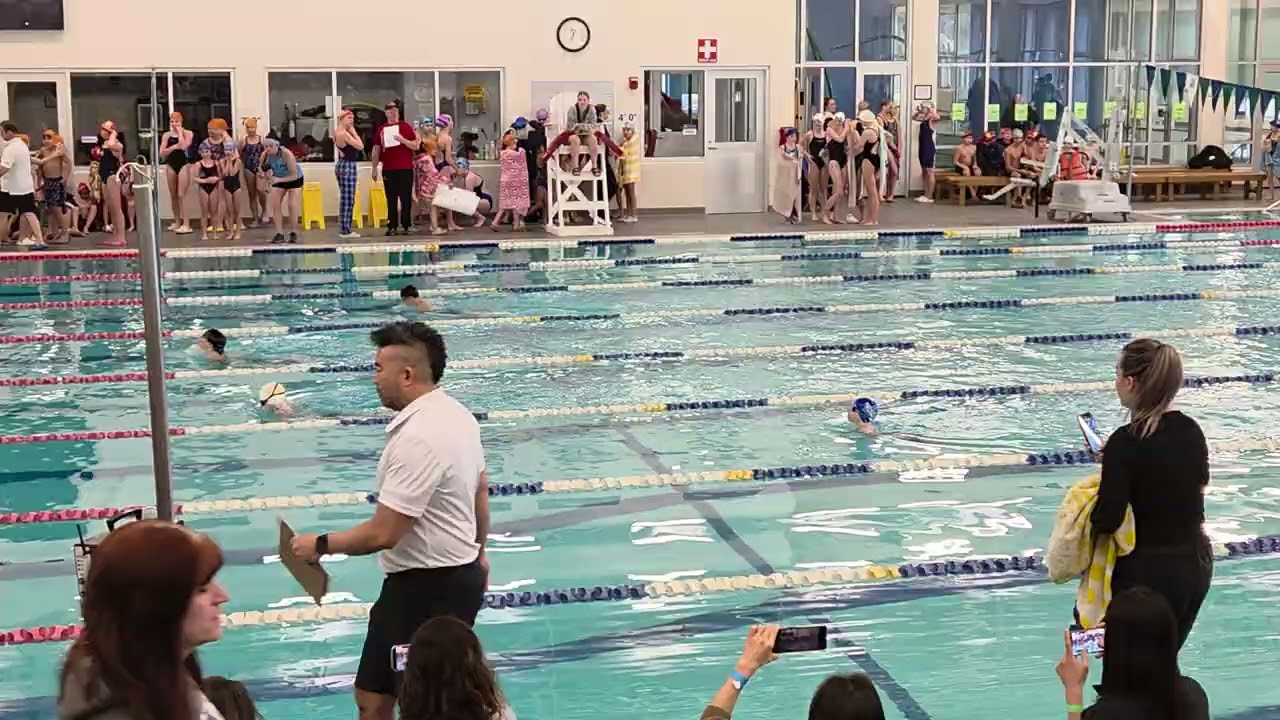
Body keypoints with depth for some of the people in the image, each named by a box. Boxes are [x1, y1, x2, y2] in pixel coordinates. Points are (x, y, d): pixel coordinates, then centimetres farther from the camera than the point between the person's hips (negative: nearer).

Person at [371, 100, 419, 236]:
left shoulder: (406, 127, 3)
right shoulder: (381, 129, 8)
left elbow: (415, 146, -1)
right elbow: (376, 150, 9)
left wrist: (402, 139, -16)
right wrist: (375, 169, 5)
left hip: (405, 169, -2)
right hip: (388, 170, 2)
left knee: (406, 198, -1)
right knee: (391, 199, 4)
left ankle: (405, 226, 3)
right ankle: (392, 226, 7)